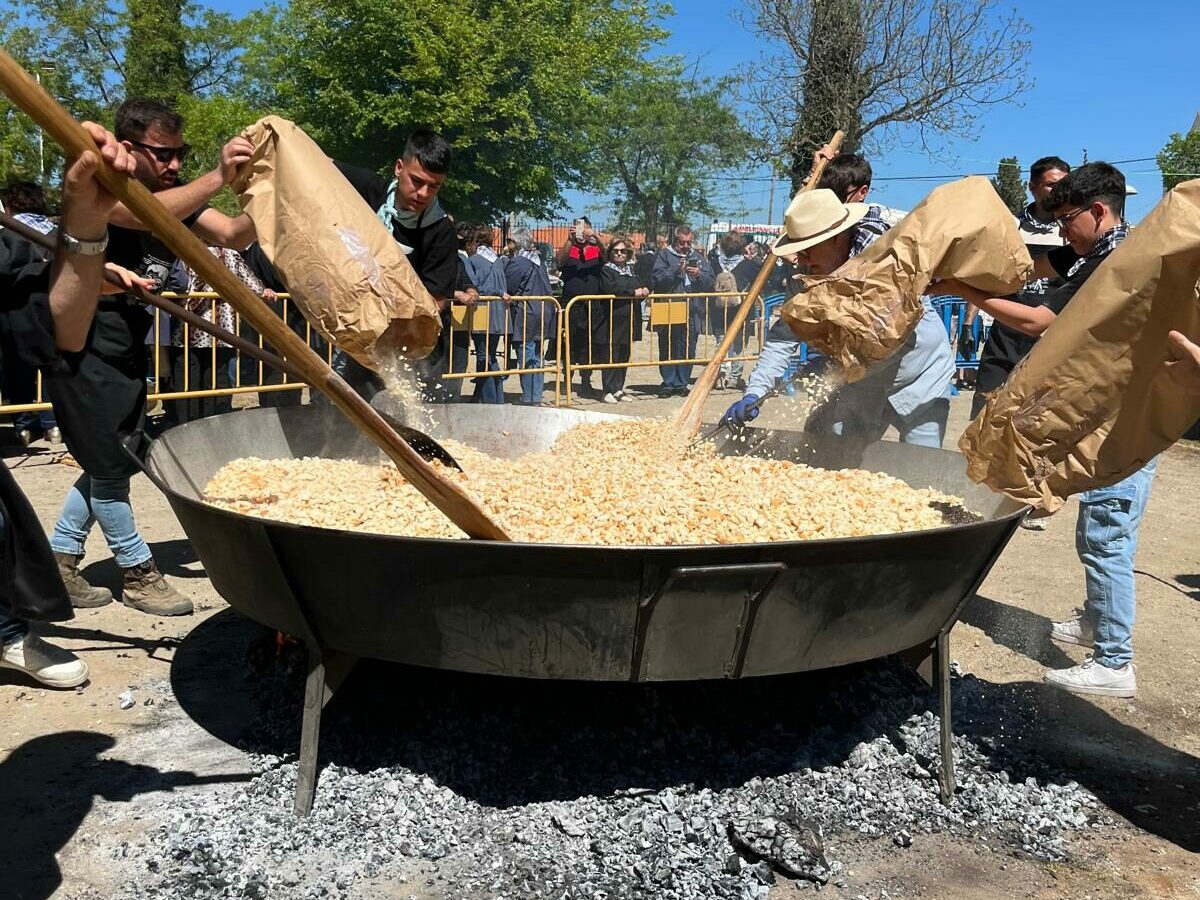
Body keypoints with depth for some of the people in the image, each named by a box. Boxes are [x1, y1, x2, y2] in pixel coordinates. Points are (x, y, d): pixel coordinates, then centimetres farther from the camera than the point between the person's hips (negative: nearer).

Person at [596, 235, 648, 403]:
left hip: (628, 321, 6)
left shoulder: (631, 270, 18)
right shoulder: (606, 270, -2)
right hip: (610, 321, -6)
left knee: (624, 356, 8)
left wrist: (644, 292, -1)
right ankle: (609, 391, 2)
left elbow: (637, 289, 23)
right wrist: (633, 292, -17)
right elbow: (610, 288, -19)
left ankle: (618, 389, 16)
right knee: (610, 356, -4)